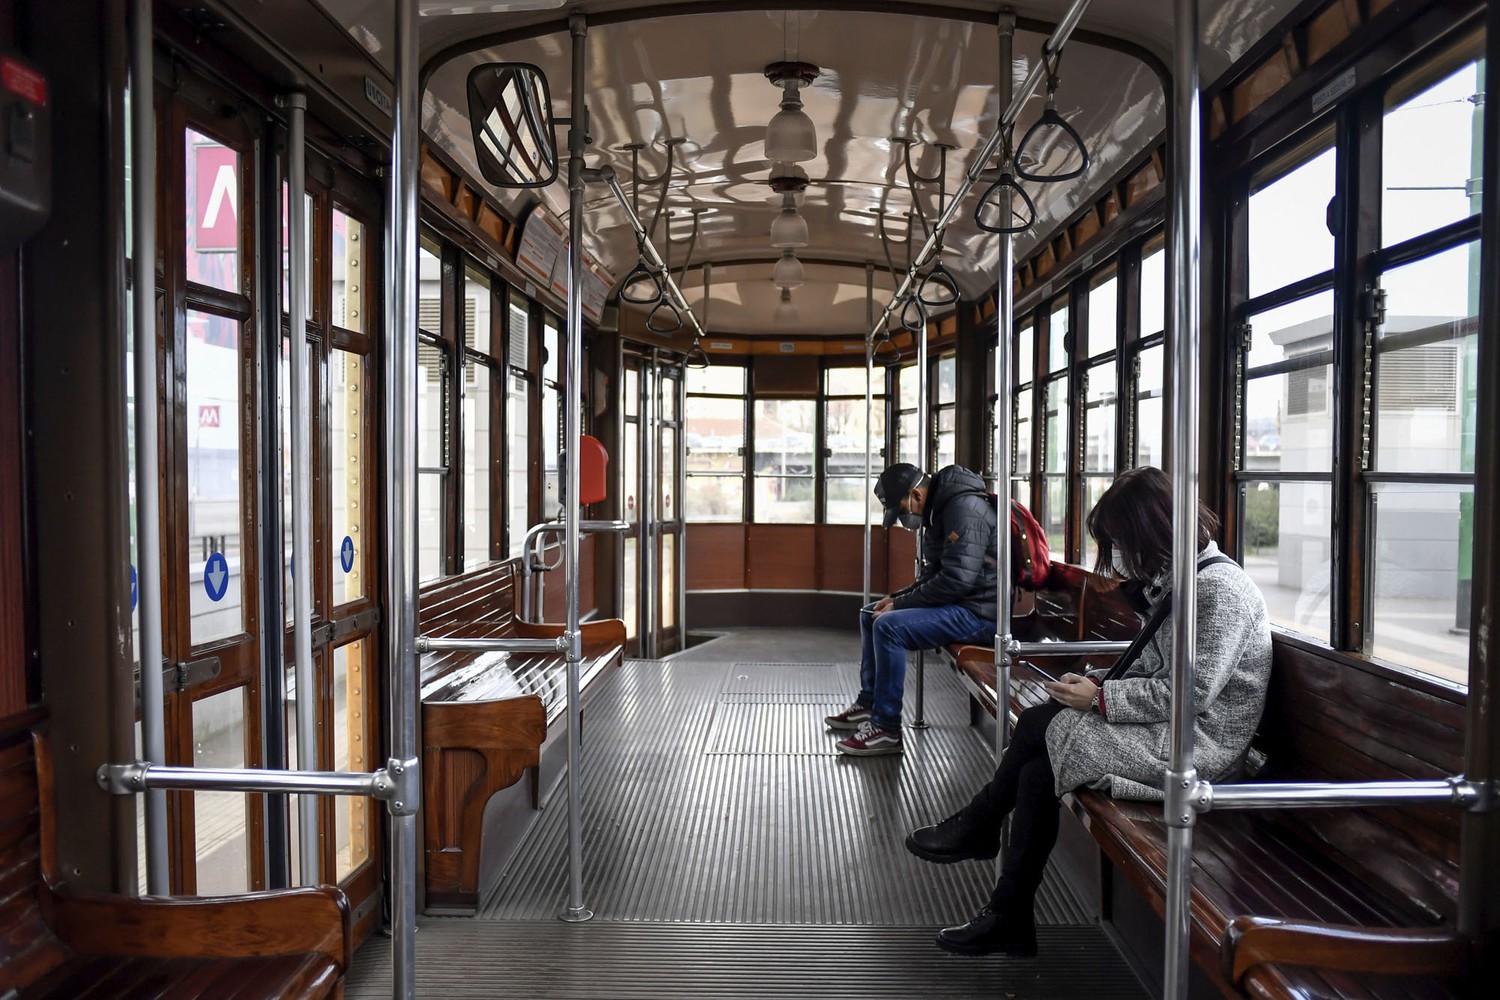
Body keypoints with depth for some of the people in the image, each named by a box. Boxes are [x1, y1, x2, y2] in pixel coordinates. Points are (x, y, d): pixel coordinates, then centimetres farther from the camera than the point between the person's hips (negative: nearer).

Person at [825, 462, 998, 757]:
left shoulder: (965, 507, -19)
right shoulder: (939, 510, 13)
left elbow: (956, 579, -27)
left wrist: (900, 604, -17)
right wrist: (896, 599, 4)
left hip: (979, 611, -11)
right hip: (958, 604, 11)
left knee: (889, 626, -26)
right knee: (870, 614, 15)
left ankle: (886, 729, -18)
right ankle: (868, 705, 19)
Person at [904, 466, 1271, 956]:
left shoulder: (1220, 588, -17)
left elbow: (1189, 694, -23)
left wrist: (1100, 698, -17)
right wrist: (1098, 679, 0)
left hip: (1198, 748, -9)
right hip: (1172, 730, 9)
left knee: (1038, 725, -13)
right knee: (1036, 770, -9)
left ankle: (977, 828, 7)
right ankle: (1009, 922, -2)